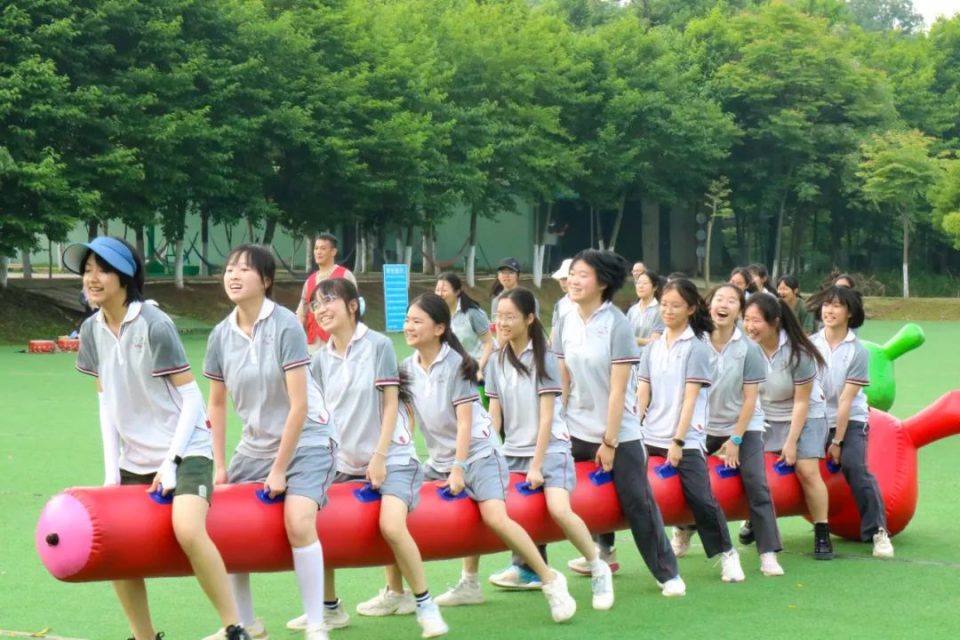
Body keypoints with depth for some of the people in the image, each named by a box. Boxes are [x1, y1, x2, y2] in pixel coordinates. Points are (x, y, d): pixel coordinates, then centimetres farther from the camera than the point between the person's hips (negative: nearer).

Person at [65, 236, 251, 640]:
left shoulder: (155, 326, -15)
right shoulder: (92, 330, 2)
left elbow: (192, 397, -12)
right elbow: (105, 400, 10)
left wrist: (172, 461, -17)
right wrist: (111, 467, 3)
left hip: (185, 451, -7)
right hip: (134, 460, 7)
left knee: (188, 531, -29)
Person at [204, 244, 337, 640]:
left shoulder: (286, 327, -19)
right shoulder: (221, 335, -3)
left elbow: (299, 405, -19)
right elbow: (217, 403, 9)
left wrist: (279, 469, -16)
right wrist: (219, 466, 4)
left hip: (307, 440, -6)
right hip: (256, 443, 6)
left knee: (298, 521, -26)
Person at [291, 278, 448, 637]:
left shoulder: (378, 345, -7)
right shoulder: (321, 359, 5)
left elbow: (391, 405, -8)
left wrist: (379, 457, -12)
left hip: (391, 459, -6)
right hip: (345, 464, 6)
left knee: (392, 525, -27)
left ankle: (425, 604, -12)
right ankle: (330, 609, 16)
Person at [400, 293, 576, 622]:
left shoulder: (457, 365, -13)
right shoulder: (408, 368, 2)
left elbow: (465, 421, -16)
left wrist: (459, 469, -20)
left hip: (479, 454, -7)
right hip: (439, 459, 7)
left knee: (495, 518, -24)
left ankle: (550, 580, -11)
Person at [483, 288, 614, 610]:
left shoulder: (544, 359, -8)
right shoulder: (497, 361, 6)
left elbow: (546, 417, -11)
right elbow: (494, 415, 6)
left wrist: (536, 465, -15)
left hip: (549, 450, -6)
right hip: (513, 452, 6)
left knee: (559, 509, -27)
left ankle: (598, 569, -7)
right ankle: (526, 569, 13)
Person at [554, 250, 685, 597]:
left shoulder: (616, 324, -12)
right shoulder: (566, 324, 3)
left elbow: (618, 388, -13)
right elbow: (563, 381, 7)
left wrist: (609, 441, -14)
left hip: (619, 434, -4)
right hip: (577, 433, 5)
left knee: (638, 503, -3)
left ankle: (667, 573, 7)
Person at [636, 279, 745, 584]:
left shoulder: (697, 347, -4)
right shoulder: (654, 347, 11)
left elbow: (690, 397, -9)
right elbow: (643, 392, 9)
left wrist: (678, 441, -14)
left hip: (686, 441, -5)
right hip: (652, 438, 5)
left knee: (701, 498, -12)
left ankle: (727, 554, 2)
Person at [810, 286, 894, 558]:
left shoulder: (857, 351, -11)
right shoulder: (810, 344, -4)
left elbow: (846, 399, -12)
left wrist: (837, 441, -13)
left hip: (851, 421, -3)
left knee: (855, 468, -20)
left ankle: (878, 530, -12)